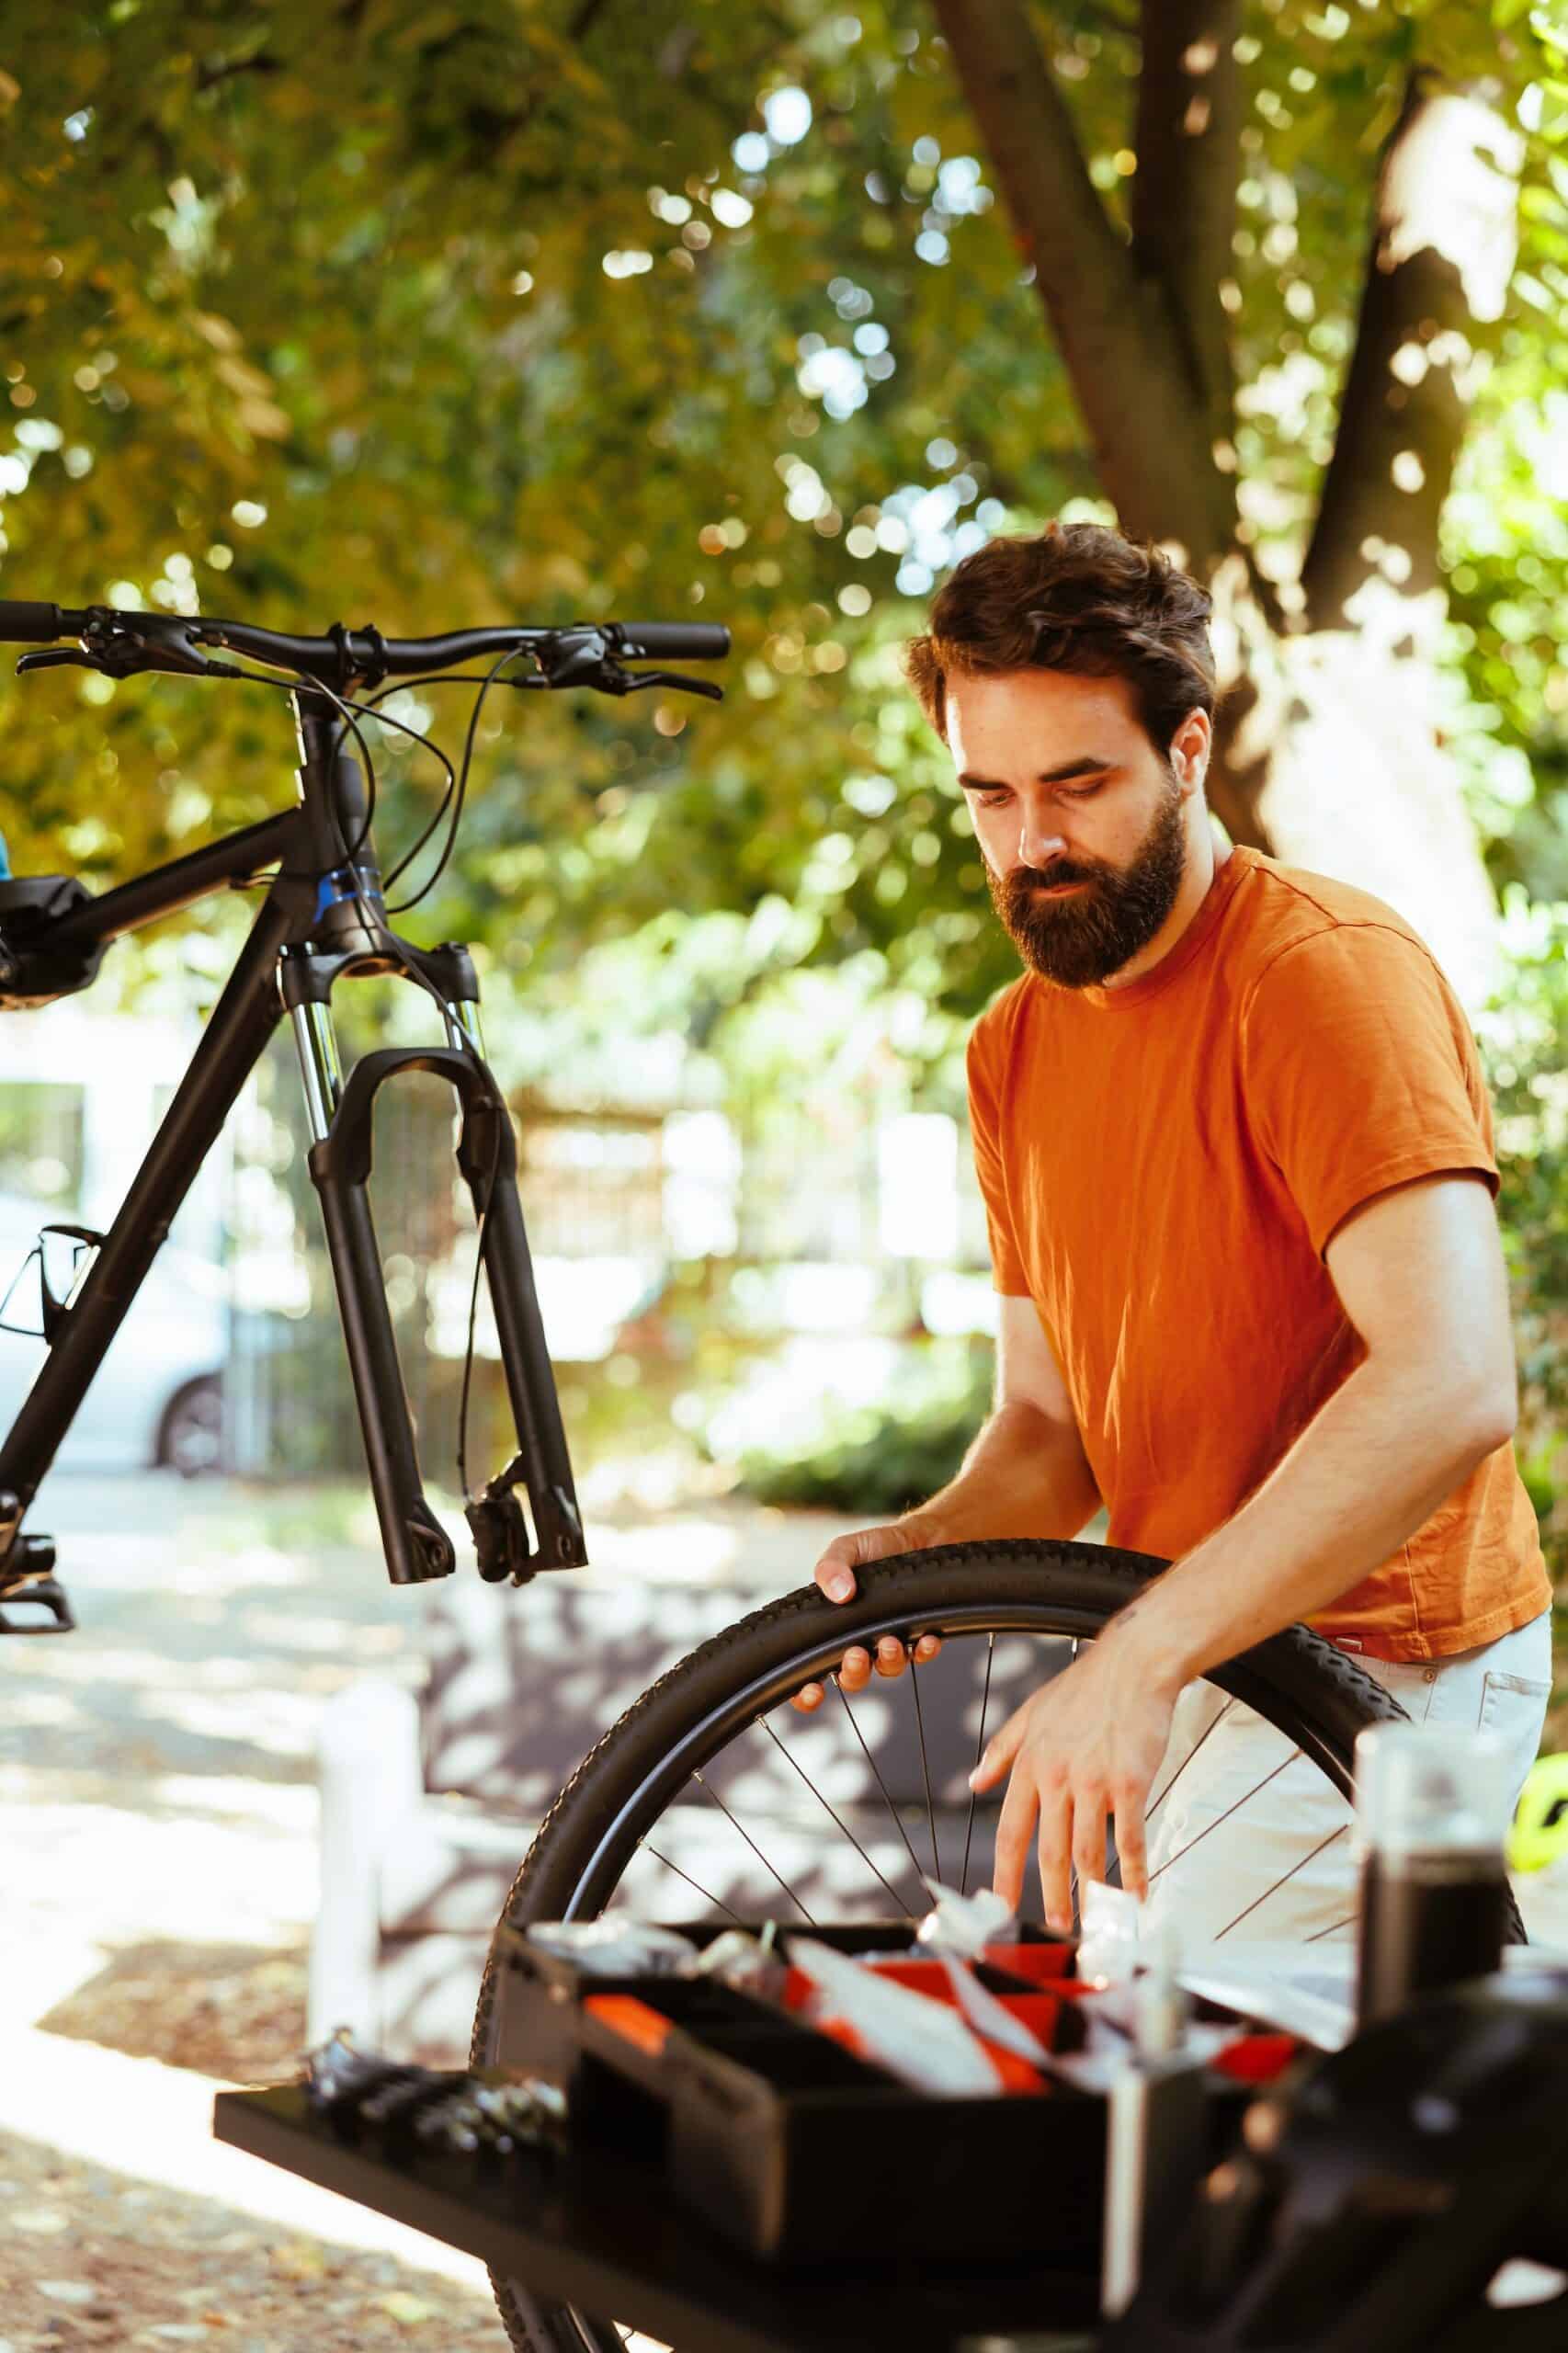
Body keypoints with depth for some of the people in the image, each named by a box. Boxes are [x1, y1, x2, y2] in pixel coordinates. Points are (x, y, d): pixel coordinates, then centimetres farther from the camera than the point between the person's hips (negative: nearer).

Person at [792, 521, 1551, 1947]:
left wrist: (1137, 1659, -36)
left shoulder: (1331, 969, -18)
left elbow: (1450, 1384, -31)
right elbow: (1049, 1418, 11)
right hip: (1198, 1657, 8)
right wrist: (932, 1546, -12)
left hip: (1375, 1663, -8)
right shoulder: (1016, 1051, 8)